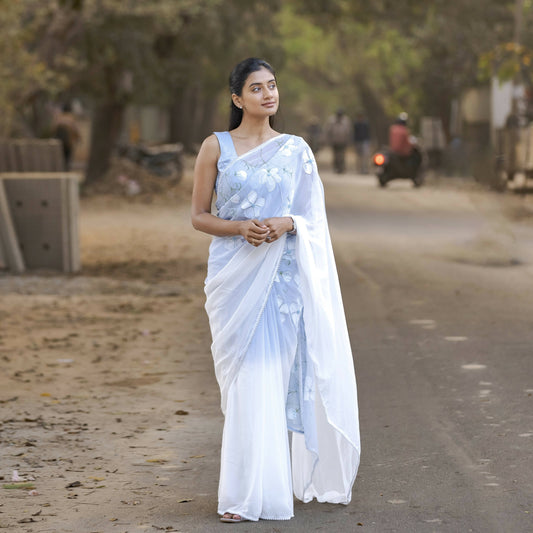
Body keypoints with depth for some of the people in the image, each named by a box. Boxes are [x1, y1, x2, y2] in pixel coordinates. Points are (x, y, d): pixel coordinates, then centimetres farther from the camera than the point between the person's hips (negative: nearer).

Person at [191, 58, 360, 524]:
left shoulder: (296, 150, 8)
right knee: (245, 380, -4)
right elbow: (198, 215, 4)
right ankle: (244, 493, 3)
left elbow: (313, 217, 11)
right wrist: (240, 227, -14)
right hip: (235, 272, -1)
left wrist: (287, 224, -11)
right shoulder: (216, 147, 3)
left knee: (277, 378, -1)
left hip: (282, 274, 1)